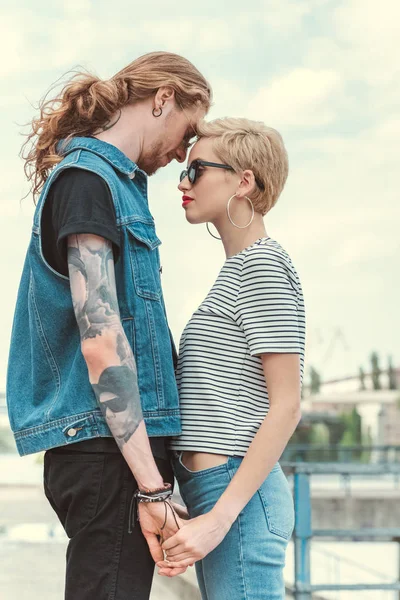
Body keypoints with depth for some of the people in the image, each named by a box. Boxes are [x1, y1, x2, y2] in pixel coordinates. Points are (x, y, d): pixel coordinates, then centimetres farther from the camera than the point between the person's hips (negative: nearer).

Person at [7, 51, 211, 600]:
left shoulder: (112, 180, 20)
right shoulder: (87, 178, -10)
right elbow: (100, 340, -18)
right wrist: (151, 485, -20)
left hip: (103, 448, 10)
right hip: (107, 448, -10)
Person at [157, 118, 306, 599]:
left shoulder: (263, 266, -9)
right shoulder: (237, 270, 20)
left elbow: (287, 407, -16)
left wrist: (219, 518, -20)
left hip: (238, 495, -9)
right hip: (218, 495, 9)